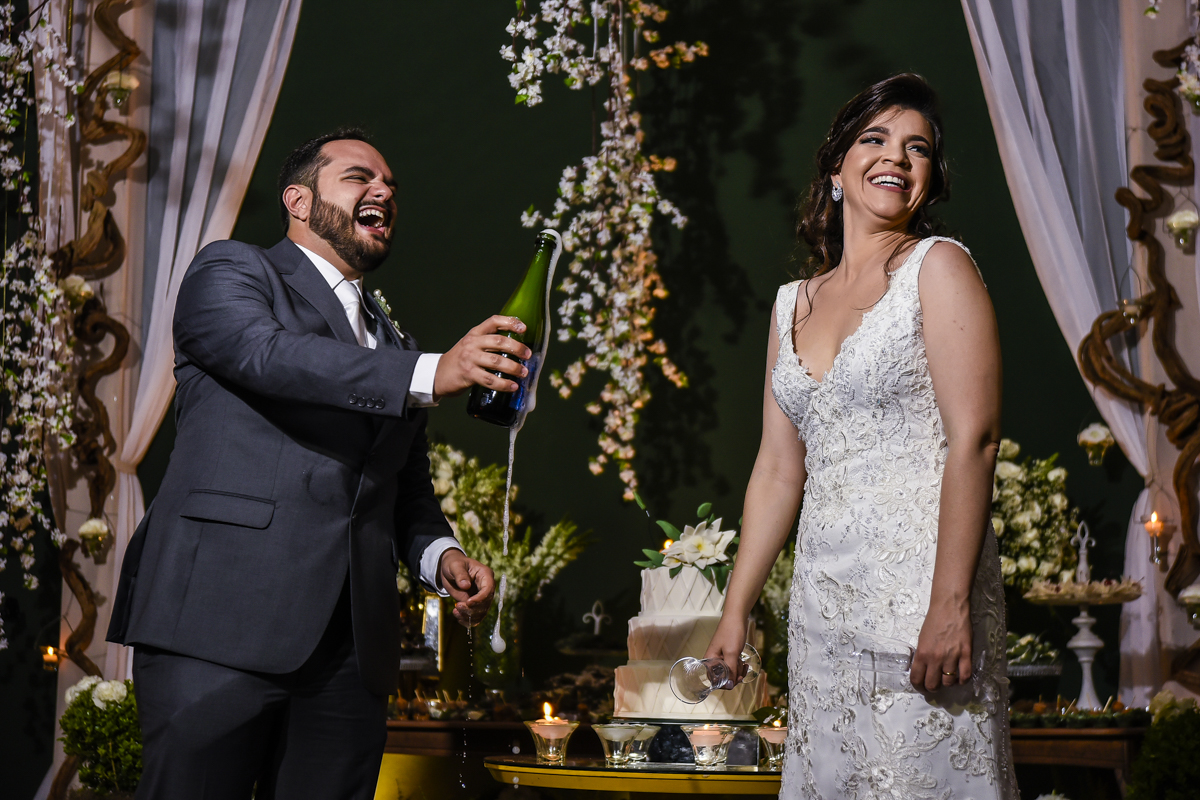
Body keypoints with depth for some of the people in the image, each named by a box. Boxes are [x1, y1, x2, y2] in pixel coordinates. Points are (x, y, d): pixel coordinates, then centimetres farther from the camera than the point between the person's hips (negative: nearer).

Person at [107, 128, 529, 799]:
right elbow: (268, 353, -13)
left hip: (350, 648, 6)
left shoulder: (394, 348, 29)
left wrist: (442, 555, 5)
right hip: (220, 624, -6)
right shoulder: (232, 272, 9)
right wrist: (431, 373, -24)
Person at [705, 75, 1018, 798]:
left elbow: (975, 440, -12)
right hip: (823, 595, 6)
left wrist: (950, 604, -19)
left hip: (919, 583, -6)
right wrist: (736, 610, 14)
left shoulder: (938, 266, -3)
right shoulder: (794, 302, 15)